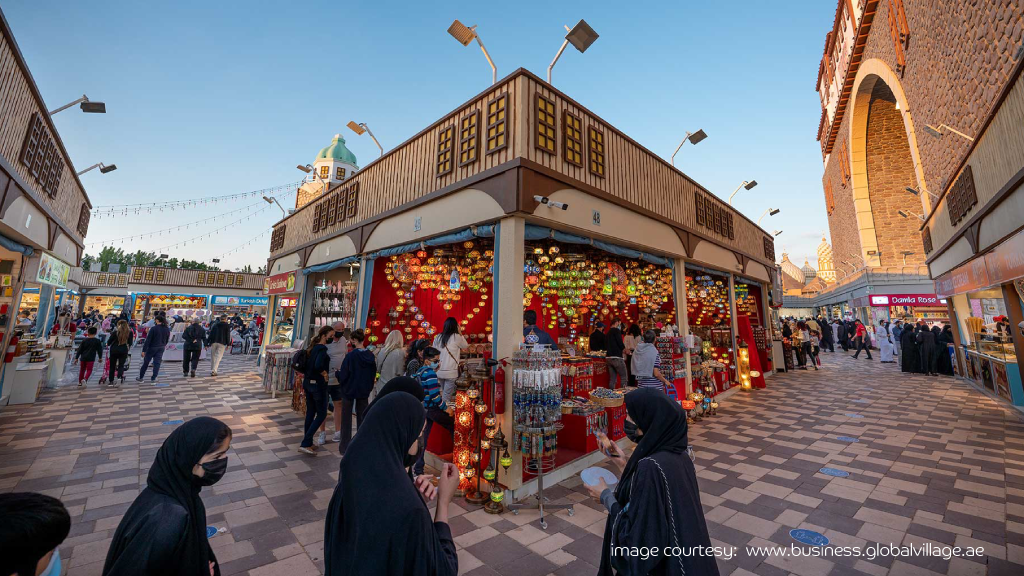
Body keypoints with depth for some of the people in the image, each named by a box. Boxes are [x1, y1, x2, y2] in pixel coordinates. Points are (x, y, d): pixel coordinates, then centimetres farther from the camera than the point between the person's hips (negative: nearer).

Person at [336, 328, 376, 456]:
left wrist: (337, 372, 7)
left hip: (349, 390, -4)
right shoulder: (370, 355, -5)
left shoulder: (351, 356, -19)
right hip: (364, 391, 4)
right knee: (362, 418, 14)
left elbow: (343, 376, -14)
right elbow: (373, 373, 4)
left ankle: (345, 447, 19)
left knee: (346, 419, 11)